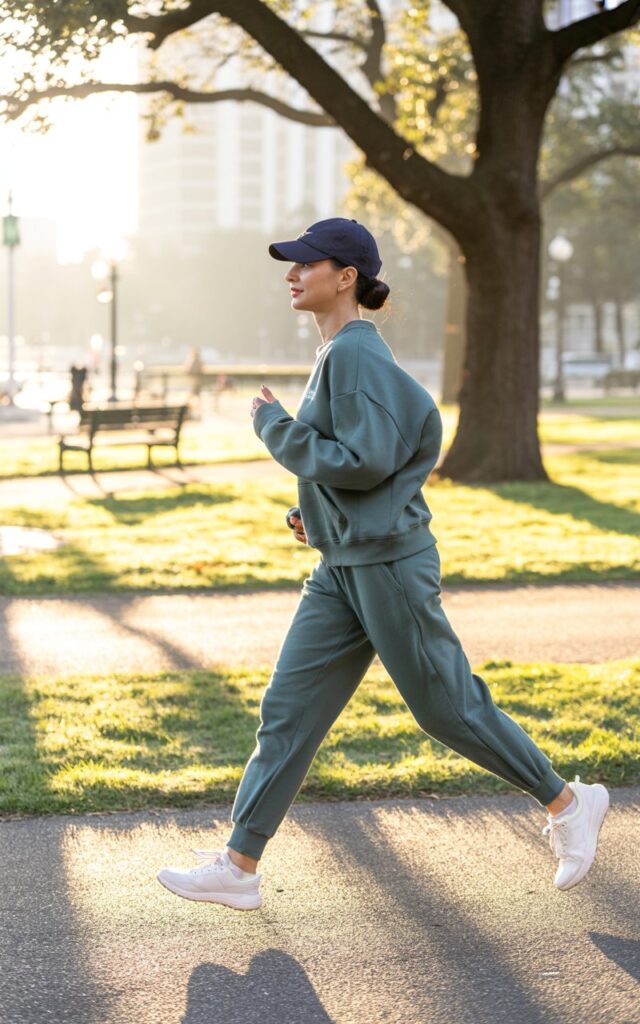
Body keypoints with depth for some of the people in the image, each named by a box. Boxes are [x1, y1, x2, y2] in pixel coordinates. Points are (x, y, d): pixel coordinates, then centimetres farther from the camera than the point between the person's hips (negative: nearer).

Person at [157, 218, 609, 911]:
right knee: (288, 709, 6)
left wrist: (276, 427, -13)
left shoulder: (356, 354, -16)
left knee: (447, 708, 2)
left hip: (387, 562, -10)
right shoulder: (336, 355, 13)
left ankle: (568, 803, 20)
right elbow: (421, 422, 22)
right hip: (342, 567, 10)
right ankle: (239, 867, 10)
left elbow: (366, 462, -22)